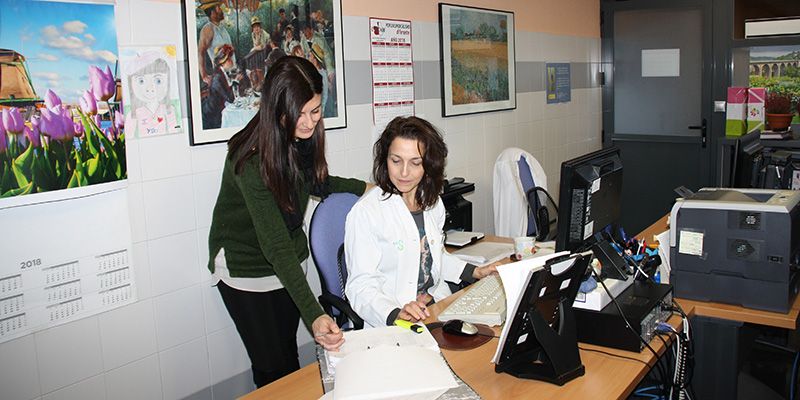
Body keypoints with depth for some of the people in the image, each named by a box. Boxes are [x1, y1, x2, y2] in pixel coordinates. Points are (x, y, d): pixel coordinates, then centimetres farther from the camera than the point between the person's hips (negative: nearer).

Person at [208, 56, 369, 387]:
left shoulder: (303, 137, -10)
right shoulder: (251, 158, -31)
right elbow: (274, 242, -37)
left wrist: (363, 187, -3)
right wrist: (313, 315, -45)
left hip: (287, 261, 6)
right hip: (246, 267, -6)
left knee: (289, 354, 16)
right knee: (271, 367, 2)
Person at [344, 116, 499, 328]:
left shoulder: (433, 203, 10)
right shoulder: (365, 213, -13)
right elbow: (361, 286, -16)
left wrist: (477, 272, 14)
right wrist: (396, 314, -32)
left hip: (437, 304, 8)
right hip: (389, 323, -8)